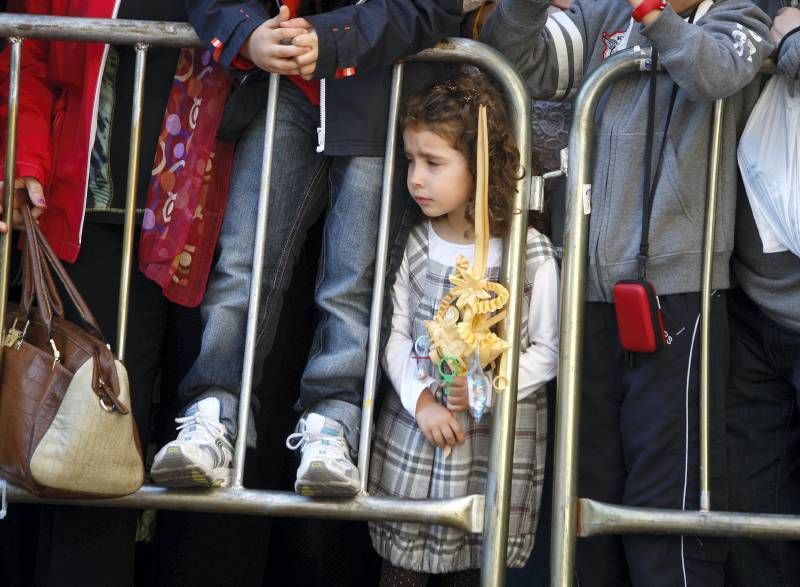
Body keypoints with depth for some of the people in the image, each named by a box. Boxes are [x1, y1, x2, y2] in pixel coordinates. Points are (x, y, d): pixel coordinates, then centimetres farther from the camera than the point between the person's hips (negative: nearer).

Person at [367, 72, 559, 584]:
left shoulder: (531, 254, -8)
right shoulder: (416, 246, 1)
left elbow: (547, 350, -4)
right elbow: (397, 335, 2)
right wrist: (421, 400, -11)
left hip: (498, 440, -2)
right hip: (413, 432, 2)